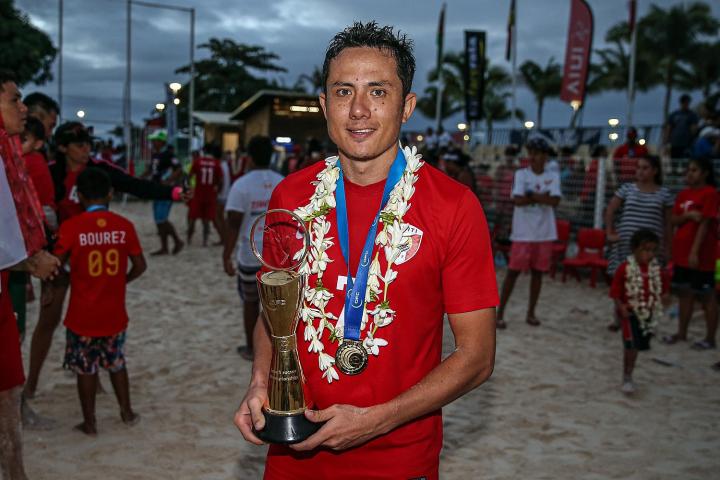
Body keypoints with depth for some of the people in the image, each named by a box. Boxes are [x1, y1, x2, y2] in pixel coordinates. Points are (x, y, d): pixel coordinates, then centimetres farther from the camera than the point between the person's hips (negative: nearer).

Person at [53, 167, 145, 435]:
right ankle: (127, 412, 30)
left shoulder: (71, 227, -13)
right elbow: (139, 266, -2)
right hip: (114, 313, 3)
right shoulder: (124, 225, -6)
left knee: (86, 369, 12)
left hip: (83, 314, -3)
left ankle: (89, 423, 21)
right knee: (117, 363, 22)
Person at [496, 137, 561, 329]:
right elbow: (518, 200, -17)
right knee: (513, 271, -2)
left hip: (545, 233, 3)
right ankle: (500, 313, 4)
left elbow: (555, 201, -11)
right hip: (523, 233, -3)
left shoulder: (553, 176, 4)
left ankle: (531, 313, 19)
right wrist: (542, 197, -10)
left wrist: (531, 195, -15)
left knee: (537, 272, 9)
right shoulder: (521, 174, -3)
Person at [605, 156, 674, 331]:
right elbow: (610, 211, 8)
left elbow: (667, 223, 5)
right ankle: (619, 318, 18)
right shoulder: (627, 188, 3)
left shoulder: (664, 194, 2)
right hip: (625, 242, 1)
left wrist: (667, 248, 3)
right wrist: (609, 233, 1)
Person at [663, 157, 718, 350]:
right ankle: (681, 332, 23)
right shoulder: (683, 194, 11)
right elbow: (674, 220, 7)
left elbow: (704, 223, -16)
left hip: (700, 254, -7)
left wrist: (695, 251, -21)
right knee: (684, 292, 14)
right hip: (681, 252, 7)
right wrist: (688, 215, -14)